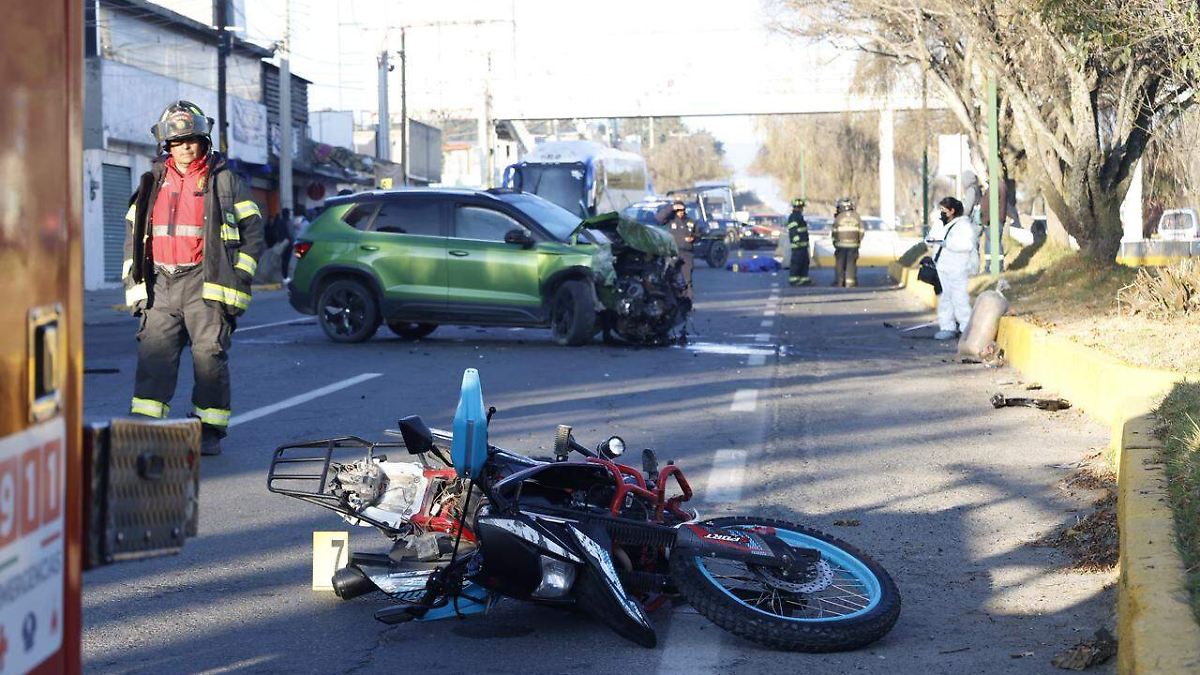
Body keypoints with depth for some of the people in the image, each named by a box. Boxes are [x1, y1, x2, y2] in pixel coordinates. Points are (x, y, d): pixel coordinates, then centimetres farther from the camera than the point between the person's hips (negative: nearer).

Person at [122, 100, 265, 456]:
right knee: (153, 353, -4)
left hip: (205, 282, -3)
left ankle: (209, 431, 6)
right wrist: (133, 281, 12)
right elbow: (134, 233, 20)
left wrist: (238, 279, -4)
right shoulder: (153, 182, 16)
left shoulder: (224, 180, 4)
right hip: (160, 283, 4)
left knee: (209, 354, -3)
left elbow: (252, 231, 3)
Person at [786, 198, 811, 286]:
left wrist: (806, 242, 28)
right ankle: (793, 279, -4)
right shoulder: (793, 217, -13)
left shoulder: (799, 216, 20)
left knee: (805, 262, 13)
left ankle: (804, 278, 18)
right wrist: (797, 241, -29)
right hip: (798, 245, -10)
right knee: (796, 262, -8)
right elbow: (793, 231, -22)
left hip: (803, 244, 10)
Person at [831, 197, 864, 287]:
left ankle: (839, 282, 9)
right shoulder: (856, 216, 2)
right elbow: (861, 231, 3)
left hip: (841, 244, -1)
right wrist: (858, 242, 17)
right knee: (851, 264, 4)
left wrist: (835, 242, 14)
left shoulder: (839, 217, -4)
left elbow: (834, 232, -1)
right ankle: (849, 283, 2)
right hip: (853, 245, 1)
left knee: (840, 264, 8)